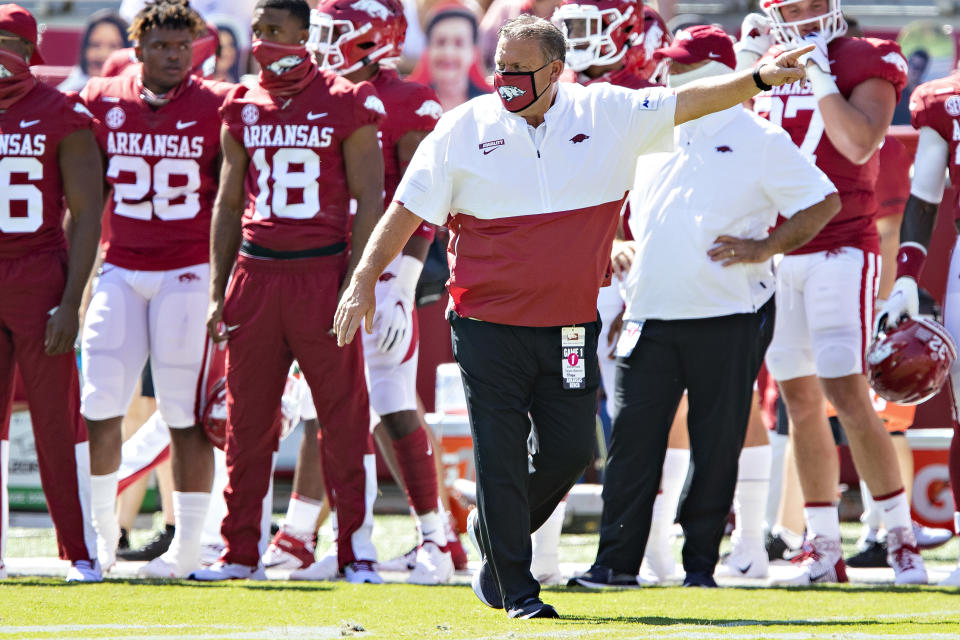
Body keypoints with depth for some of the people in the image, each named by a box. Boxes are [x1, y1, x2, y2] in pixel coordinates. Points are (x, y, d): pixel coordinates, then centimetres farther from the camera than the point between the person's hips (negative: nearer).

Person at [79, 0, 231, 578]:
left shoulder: (216, 108, -3)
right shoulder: (102, 102, 4)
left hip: (190, 274, -2)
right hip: (121, 271, 2)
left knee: (186, 413, -2)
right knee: (99, 405, -2)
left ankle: (188, 546, 5)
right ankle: (100, 530, 14)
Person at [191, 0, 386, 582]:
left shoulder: (347, 104, -3)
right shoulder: (243, 109, 11)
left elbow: (369, 202, -4)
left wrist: (352, 286, -11)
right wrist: (220, 291, 11)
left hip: (323, 270, -4)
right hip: (256, 271, 4)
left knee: (345, 419, -2)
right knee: (247, 421, 6)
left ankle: (357, 550, 3)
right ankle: (240, 551, 13)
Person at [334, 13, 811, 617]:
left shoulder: (606, 115, 1)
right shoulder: (463, 128, -4)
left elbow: (687, 103, 3)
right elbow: (408, 210, 0)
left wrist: (757, 78, -8)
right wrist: (365, 279, -4)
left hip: (569, 328, 2)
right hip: (487, 324, -2)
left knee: (570, 449, 4)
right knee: (501, 455, -3)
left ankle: (497, 534, 29)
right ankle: (515, 588, 4)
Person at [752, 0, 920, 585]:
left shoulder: (865, 65, -5)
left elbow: (860, 144, -21)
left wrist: (819, 75, -18)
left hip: (841, 249, -6)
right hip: (778, 252, 6)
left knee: (848, 397, -14)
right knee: (802, 403, 6)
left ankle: (902, 537, -5)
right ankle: (823, 549, 11)